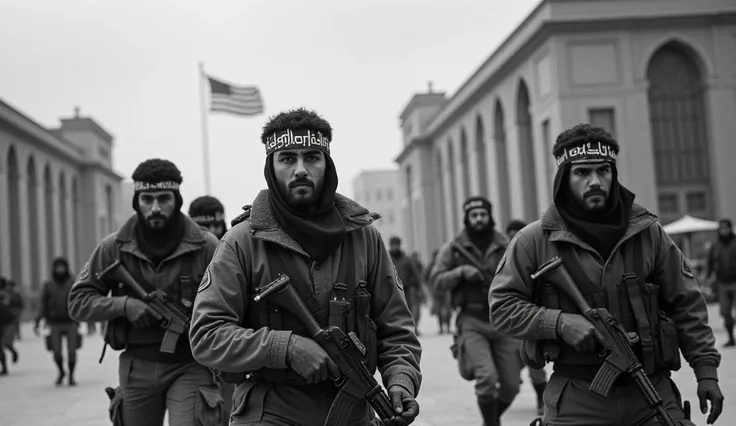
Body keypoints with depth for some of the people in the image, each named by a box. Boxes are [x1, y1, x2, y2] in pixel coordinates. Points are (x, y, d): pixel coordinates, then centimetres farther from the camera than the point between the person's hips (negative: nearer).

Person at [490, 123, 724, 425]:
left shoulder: (648, 232, 7)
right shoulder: (534, 241, -1)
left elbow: (685, 304, 11)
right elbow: (502, 306, -2)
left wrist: (706, 368, 5)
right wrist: (560, 323, -16)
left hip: (651, 391, 2)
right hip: (576, 401, -2)